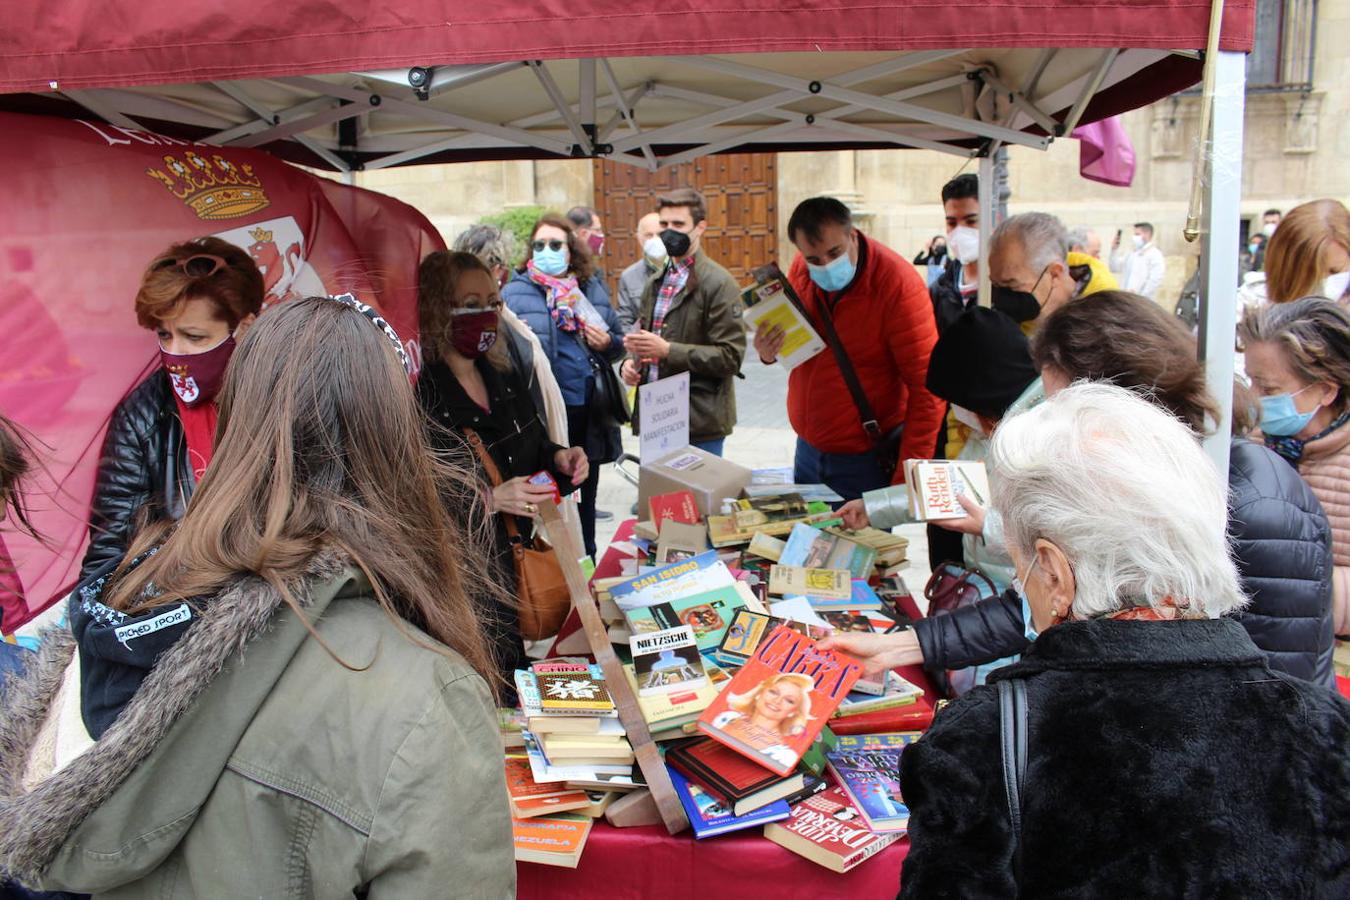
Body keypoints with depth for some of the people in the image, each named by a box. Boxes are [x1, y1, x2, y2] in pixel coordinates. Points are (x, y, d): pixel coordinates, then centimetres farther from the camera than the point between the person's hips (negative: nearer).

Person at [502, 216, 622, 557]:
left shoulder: (593, 289, 10)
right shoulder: (514, 292, -3)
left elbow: (617, 345, 17)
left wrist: (607, 344, -4)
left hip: (588, 414, 4)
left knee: (584, 498, 17)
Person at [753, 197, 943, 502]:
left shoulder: (897, 282, -19)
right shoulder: (800, 270, -3)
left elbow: (927, 388, -18)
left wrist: (908, 479, -21)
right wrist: (768, 353, -9)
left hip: (868, 462, -5)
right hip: (808, 450, 6)